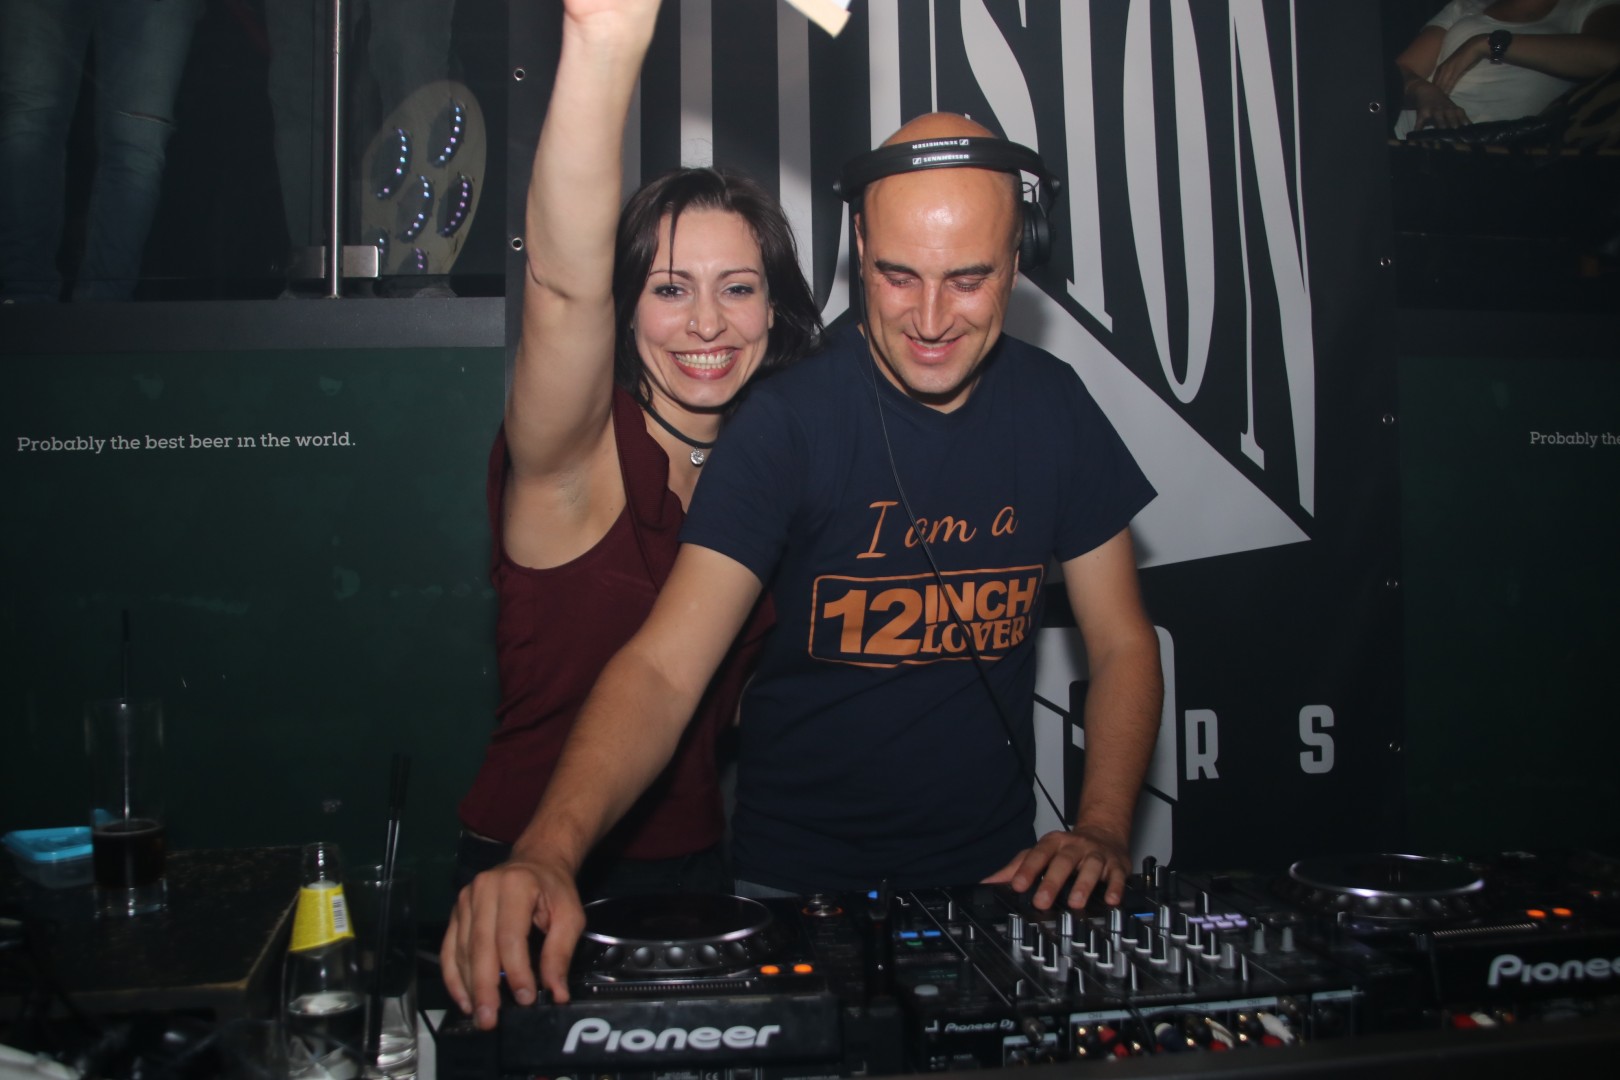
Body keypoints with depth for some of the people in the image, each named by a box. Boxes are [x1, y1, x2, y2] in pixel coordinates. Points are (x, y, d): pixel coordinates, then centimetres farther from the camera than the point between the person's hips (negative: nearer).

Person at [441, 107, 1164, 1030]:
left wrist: (1102, 829, -12)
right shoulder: (790, 421, -15)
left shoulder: (1053, 406, -3)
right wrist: (551, 849, -38)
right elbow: (663, 666, -22)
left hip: (994, 874, 3)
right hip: (796, 879, -2)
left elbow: (1123, 642, 4)